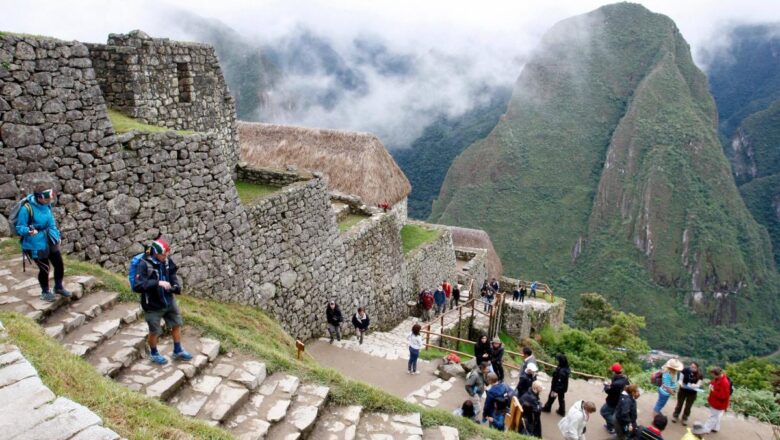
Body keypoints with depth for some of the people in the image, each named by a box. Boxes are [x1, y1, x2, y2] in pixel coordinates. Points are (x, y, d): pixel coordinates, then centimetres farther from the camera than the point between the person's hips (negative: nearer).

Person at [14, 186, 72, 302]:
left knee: (59, 265, 12)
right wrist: (29, 231, -38)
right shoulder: (27, 208, -23)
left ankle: (58, 287, 37)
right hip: (36, 244, -6)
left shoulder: (46, 205, -2)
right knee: (45, 268, 5)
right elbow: (20, 227, -17)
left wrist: (57, 235, 18)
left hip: (50, 241, 7)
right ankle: (45, 292, 30)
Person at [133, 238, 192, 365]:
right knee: (154, 331, 13)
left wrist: (176, 286, -10)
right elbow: (137, 286, -33)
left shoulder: (166, 260, -8)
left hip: (169, 301, 6)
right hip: (153, 305, -6)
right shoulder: (144, 264, -24)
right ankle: (153, 354, 39)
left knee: (177, 324, 16)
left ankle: (177, 351, 36)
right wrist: (157, 283, -40)